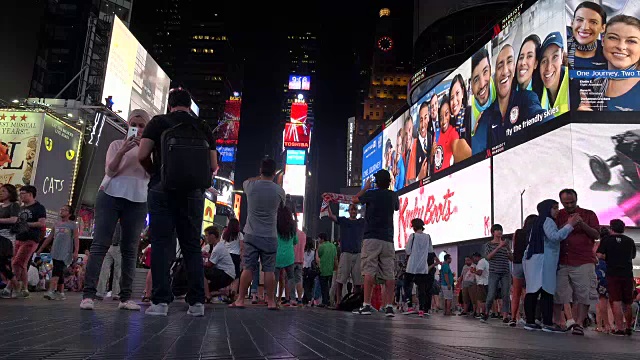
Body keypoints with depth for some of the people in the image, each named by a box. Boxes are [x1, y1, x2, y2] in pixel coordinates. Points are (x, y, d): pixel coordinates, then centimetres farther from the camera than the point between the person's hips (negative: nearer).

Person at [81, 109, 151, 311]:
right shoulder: (117, 144, 9)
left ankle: (125, 298, 2)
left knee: (130, 250, 0)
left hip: (137, 201, 1)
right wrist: (122, 152, -17)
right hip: (111, 195, -1)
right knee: (100, 244, -8)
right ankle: (88, 294, -9)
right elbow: (110, 171, -2)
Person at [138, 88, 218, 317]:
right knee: (192, 246, 7)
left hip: (162, 189, -2)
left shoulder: (158, 122, 6)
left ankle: (160, 301, -4)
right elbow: (213, 166, 9)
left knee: (161, 244, 0)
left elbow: (142, 156, -3)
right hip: (193, 193, 2)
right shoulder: (203, 128, 12)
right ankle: (197, 302, 5)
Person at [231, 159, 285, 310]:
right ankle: (271, 301, 7)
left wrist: (260, 177, 26)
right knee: (269, 269, 3)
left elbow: (246, 180, 21)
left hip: (252, 235, 1)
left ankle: (240, 300, 6)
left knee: (248, 268, 3)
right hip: (270, 236, -1)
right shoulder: (279, 190, -5)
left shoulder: (251, 186, -4)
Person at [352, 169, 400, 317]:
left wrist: (365, 188, 31)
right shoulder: (393, 196, 8)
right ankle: (389, 306, -1)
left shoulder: (371, 194, -1)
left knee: (369, 271, -7)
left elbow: (355, 200, 18)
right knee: (389, 274, 2)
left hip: (372, 238, -3)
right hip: (388, 239, 3)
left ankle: (366, 305, -11)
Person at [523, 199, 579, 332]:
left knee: (533, 291, 4)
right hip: (542, 261, -9)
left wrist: (566, 224, 21)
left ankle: (530, 321, 2)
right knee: (546, 292, -10)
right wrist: (570, 225, -15)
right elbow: (554, 236, -18)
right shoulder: (547, 220, -3)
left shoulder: (538, 222, 26)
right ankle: (548, 323, -12)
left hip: (533, 260, 9)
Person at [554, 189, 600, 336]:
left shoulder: (588, 214, 10)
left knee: (584, 294, -5)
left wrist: (582, 224, -14)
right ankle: (557, 322, 8)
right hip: (561, 261, 1)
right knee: (557, 293, 0)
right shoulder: (558, 216, 14)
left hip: (583, 261, -1)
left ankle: (579, 324, -1)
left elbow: (597, 235, 2)